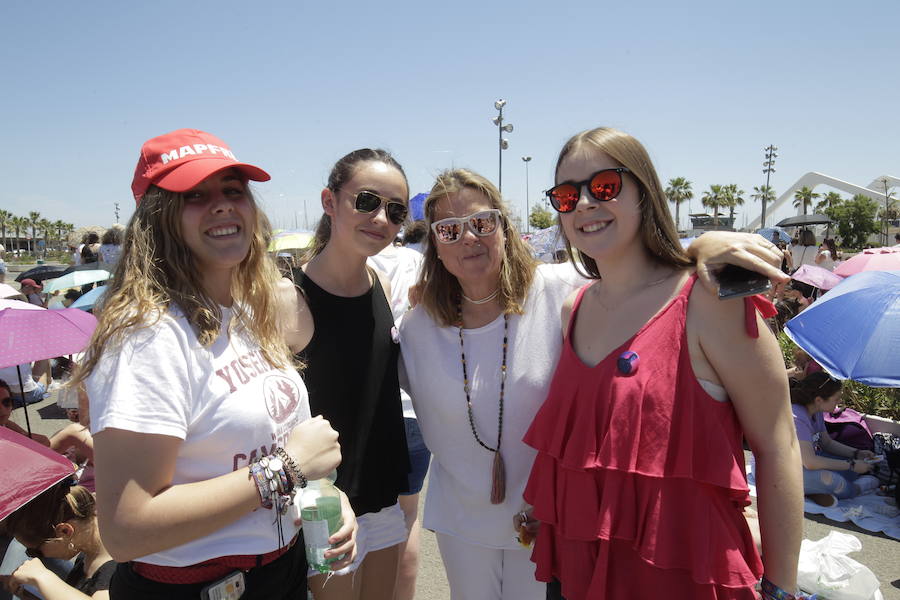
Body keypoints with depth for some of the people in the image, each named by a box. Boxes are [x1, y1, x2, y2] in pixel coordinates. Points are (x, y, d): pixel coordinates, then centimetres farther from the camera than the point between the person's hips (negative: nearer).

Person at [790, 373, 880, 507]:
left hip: (808, 460, 10)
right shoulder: (797, 417, -29)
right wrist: (851, 465, -22)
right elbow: (810, 462, -32)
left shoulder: (817, 412, 1)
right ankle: (855, 489, 1)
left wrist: (857, 454, 3)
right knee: (830, 478, -33)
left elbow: (827, 443, 17)